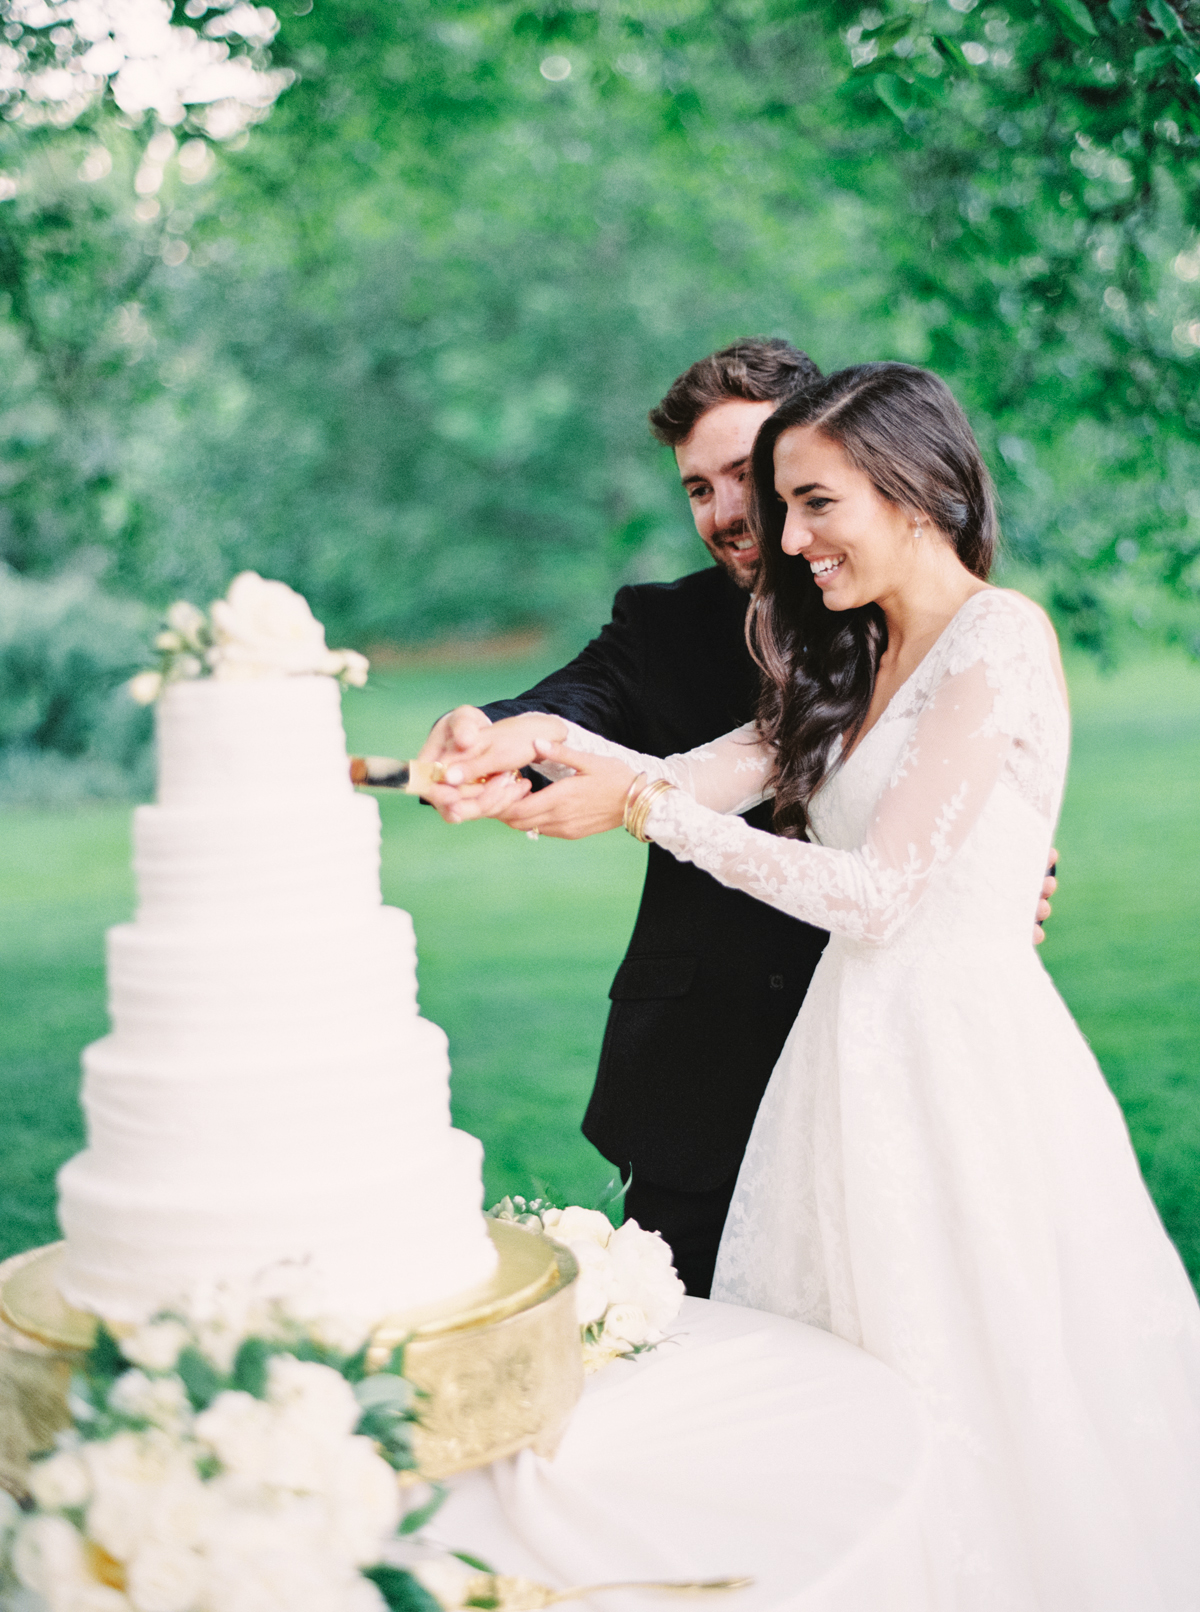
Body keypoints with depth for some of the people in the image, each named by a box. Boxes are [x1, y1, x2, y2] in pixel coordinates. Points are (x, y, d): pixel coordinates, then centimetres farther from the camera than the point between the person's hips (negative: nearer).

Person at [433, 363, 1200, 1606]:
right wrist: (550, 740, -9)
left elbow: (874, 889, -17)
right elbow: (687, 780, 8)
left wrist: (642, 809, -14)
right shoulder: (855, 661, 14)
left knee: (976, 1394, 4)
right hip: (860, 1049, 8)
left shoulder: (1000, 640, -12)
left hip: (964, 1062, -7)